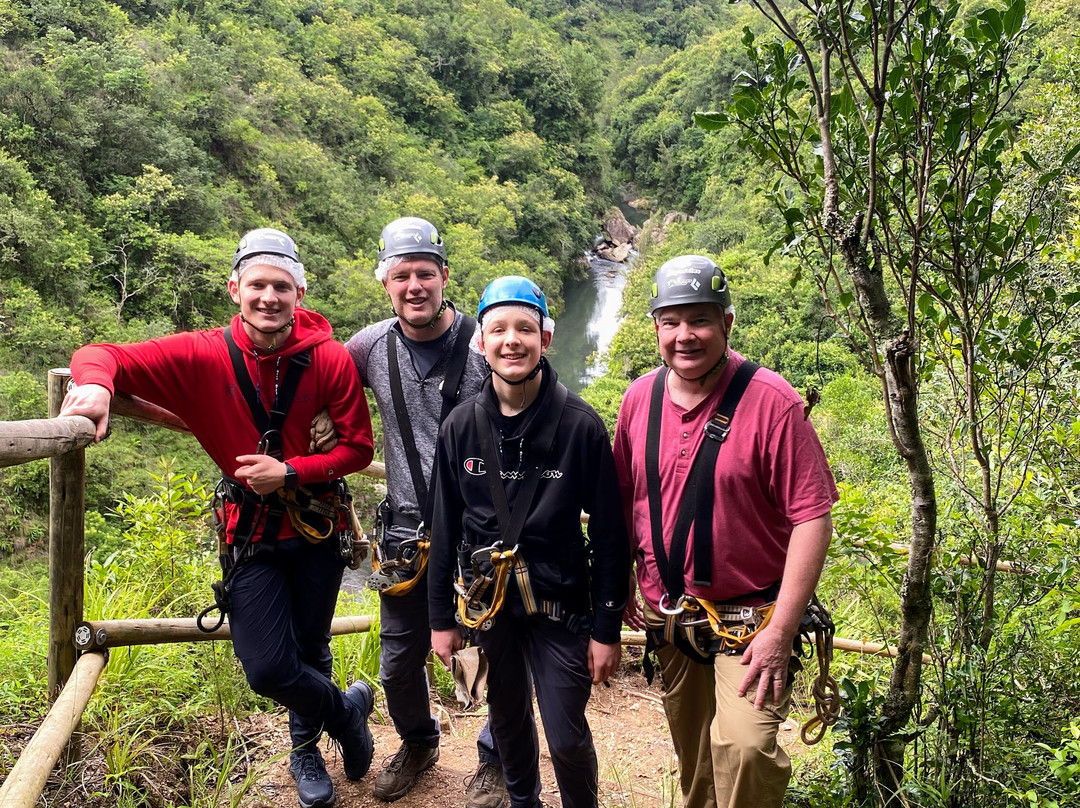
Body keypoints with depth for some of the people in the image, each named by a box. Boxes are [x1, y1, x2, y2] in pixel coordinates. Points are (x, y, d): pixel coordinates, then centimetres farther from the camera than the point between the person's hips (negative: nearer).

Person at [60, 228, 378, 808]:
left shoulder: (330, 360, -12)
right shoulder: (202, 357, -12)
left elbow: (359, 446, -7)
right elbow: (103, 355, -11)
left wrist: (291, 471, -20)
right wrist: (95, 383, -35)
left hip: (317, 527, 0)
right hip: (252, 535, 0)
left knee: (309, 653, 16)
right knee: (268, 669, -4)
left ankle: (306, 749, 47)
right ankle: (348, 709, 30)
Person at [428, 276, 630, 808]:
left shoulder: (581, 426, -13)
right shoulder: (461, 426, -4)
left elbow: (609, 534, -9)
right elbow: (445, 527, 3)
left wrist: (607, 629, -8)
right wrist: (441, 618, 6)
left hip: (560, 604, -3)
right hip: (486, 600, 3)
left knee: (567, 738, 3)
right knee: (507, 720, 20)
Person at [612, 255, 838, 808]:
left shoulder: (769, 400, -16)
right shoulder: (640, 398, 0)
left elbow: (813, 518, -17)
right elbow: (623, 499, 12)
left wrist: (780, 632, -19)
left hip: (749, 619, -5)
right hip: (668, 617, 5)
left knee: (743, 746, -21)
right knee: (692, 758, 18)